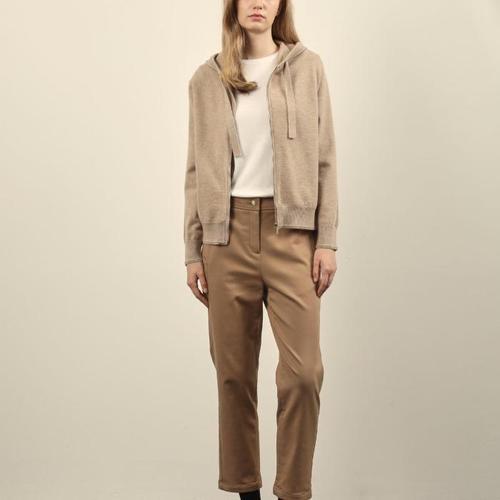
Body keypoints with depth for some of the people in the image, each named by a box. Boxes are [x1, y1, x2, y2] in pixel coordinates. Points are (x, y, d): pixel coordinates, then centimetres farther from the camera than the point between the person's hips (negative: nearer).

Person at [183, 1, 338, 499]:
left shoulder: (307, 67, 6)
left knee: (303, 371, -7)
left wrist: (327, 240, -3)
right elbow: (197, 171, 9)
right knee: (233, 370, 6)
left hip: (290, 230, -1)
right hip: (227, 232, 1)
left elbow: (324, 159, 4)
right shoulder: (207, 78, 9)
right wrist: (192, 251, 5)